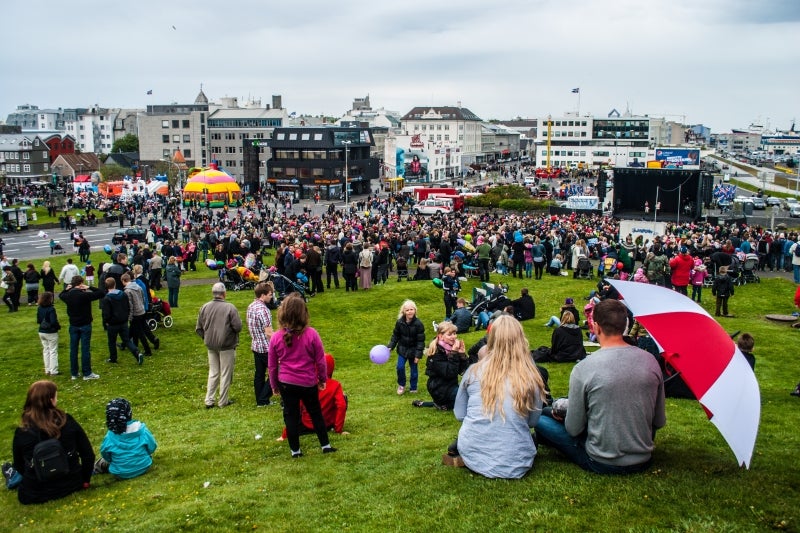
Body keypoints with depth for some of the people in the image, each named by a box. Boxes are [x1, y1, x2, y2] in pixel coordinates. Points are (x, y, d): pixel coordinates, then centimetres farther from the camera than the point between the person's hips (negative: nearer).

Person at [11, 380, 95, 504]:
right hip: (72, 485, 0)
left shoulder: (22, 432, -14)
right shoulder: (68, 422, -13)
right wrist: (85, 480, 8)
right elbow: (88, 454, -7)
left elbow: (19, 465, 2)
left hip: (36, 495, 0)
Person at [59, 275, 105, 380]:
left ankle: (74, 373, 17)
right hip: (85, 325, -5)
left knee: (73, 349, 10)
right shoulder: (84, 295, -19)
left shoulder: (68, 295, -2)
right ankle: (87, 373, 3)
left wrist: (67, 289, 10)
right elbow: (101, 293, -19)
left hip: (73, 325, 5)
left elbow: (61, 295, 24)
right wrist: (89, 288, -14)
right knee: (85, 349, -1)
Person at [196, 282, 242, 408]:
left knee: (213, 372, 16)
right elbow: (238, 327, -18)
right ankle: (223, 401, 14)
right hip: (226, 346, -5)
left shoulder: (205, 307, -1)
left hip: (211, 346, 5)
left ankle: (209, 400, 15)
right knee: (226, 374, 8)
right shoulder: (230, 307, -16)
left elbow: (198, 328, 4)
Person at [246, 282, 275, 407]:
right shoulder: (263, 309, -22)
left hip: (255, 346, 9)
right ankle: (263, 398, 5)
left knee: (259, 374, 14)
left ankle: (260, 401, 21)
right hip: (266, 347, -9)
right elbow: (268, 333, -23)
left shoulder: (251, 307, 6)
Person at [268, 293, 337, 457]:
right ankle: (325, 445, 25)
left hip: (286, 383, 0)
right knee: (316, 413, 17)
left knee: (291, 416, 12)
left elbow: (272, 366, 1)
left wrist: (274, 385, 15)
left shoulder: (276, 338, -10)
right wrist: (323, 379, 10)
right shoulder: (311, 334, -14)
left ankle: (295, 450, 20)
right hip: (309, 383, 0)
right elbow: (320, 360, -6)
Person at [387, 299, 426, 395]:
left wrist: (418, 355, -15)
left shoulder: (418, 324, -17)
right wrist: (390, 347, -5)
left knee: (414, 369, 8)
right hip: (402, 349, 2)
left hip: (413, 350, -2)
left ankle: (413, 388, 25)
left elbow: (420, 340, -13)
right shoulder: (399, 322, -9)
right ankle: (401, 385, 19)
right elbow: (395, 336, 4)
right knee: (400, 367, -5)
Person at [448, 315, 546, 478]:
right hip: (513, 463, -2)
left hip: (472, 456, 2)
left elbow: (459, 414, 7)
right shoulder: (531, 377, -10)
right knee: (532, 438, 32)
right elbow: (533, 422, 4)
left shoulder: (474, 371, -5)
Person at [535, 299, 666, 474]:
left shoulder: (584, 369, -19)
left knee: (541, 420, 9)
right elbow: (659, 422, 3)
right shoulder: (650, 361, -8)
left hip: (602, 464, -6)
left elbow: (573, 429, -11)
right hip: (643, 461, 6)